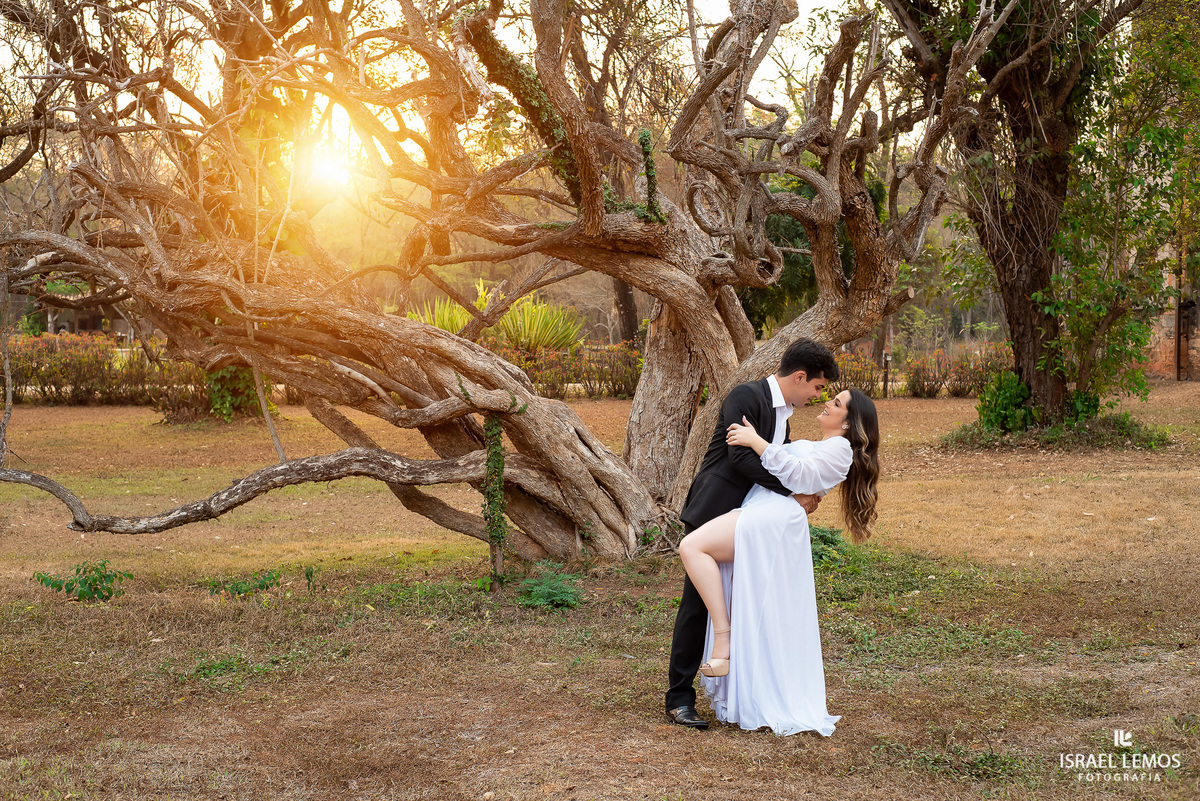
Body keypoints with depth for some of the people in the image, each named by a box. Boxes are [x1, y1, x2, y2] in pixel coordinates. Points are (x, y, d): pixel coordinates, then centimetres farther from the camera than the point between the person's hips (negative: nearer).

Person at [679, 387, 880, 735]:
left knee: (692, 546, -27)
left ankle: (724, 641, -28)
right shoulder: (812, 448, 34)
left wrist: (756, 441, -13)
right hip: (757, 514, 10)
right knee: (753, 619, 5)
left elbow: (796, 474, -10)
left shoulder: (840, 448, 3)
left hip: (773, 518, -10)